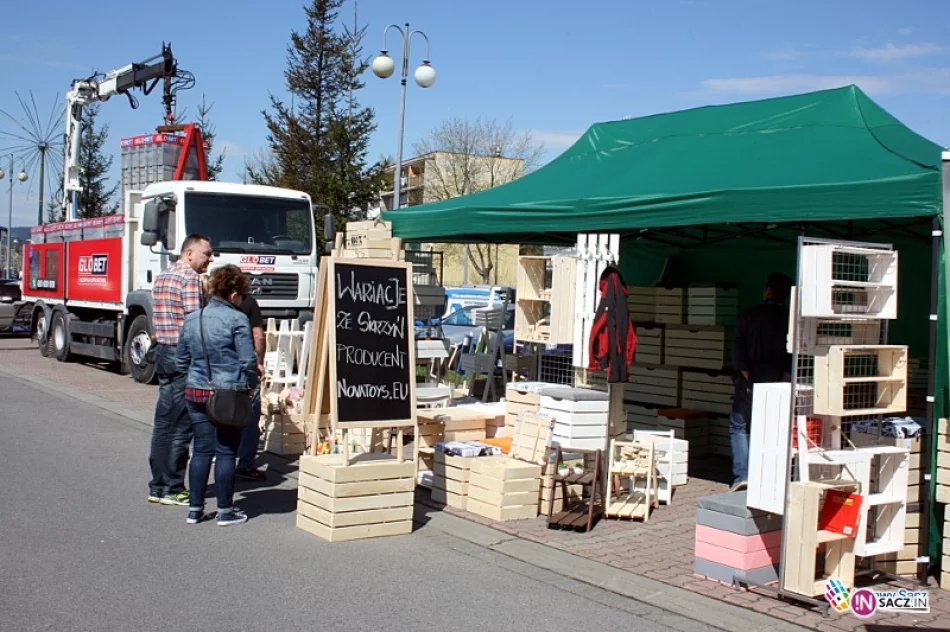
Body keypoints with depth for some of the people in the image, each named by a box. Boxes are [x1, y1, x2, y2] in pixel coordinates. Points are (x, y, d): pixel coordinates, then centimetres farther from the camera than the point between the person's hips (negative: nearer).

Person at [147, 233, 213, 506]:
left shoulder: (161, 277, 17)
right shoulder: (190, 278, -12)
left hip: (162, 352, 9)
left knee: (164, 422, 14)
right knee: (181, 426, -2)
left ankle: (158, 486, 21)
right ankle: (172, 489, 3)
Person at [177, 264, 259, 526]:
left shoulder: (191, 319, 9)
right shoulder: (237, 319, -10)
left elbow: (182, 360, 14)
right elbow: (248, 360, -13)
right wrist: (251, 385, 3)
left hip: (196, 393, 5)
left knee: (201, 450, 12)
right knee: (225, 452, 3)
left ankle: (195, 509, 17)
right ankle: (225, 511, 10)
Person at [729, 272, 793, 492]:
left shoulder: (750, 315, -2)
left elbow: (738, 347, -8)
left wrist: (746, 375, -6)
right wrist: (784, 379, -4)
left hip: (751, 379, -2)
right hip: (778, 381, 2)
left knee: (739, 425, 8)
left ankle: (741, 475, -6)